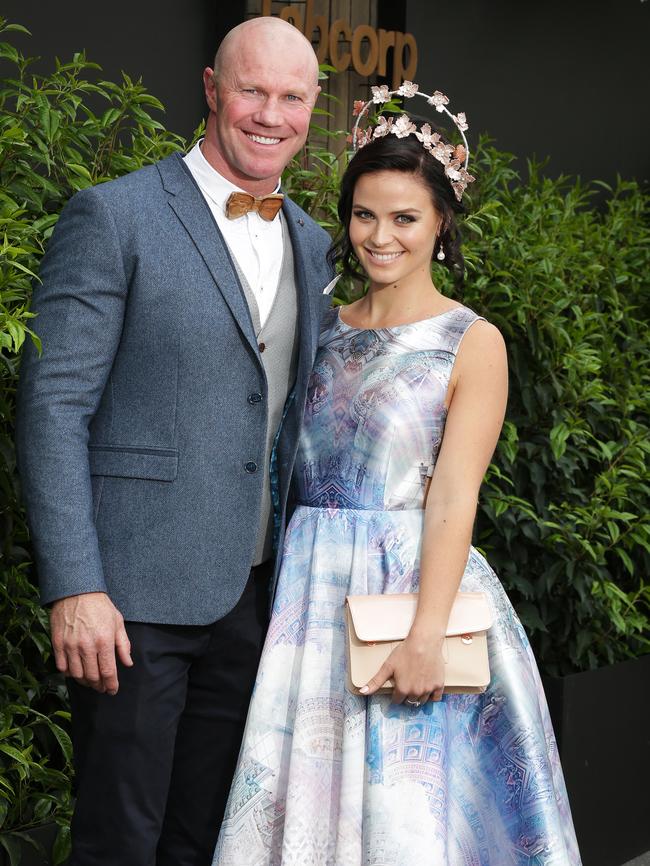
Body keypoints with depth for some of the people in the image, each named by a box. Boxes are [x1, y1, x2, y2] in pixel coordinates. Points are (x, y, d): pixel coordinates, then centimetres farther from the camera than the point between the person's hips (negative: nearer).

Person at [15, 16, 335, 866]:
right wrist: (74, 587, -17)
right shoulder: (113, 216, -7)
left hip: (258, 595, 6)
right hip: (135, 594, -6)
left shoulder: (313, 244, 13)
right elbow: (53, 405, -11)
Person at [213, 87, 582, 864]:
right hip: (311, 589, 5)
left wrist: (426, 633, -20)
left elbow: (454, 496, -11)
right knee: (302, 794, 7)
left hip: (412, 583, -4)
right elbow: (294, 470, 11)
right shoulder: (325, 329, 11)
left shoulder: (473, 344, -4)